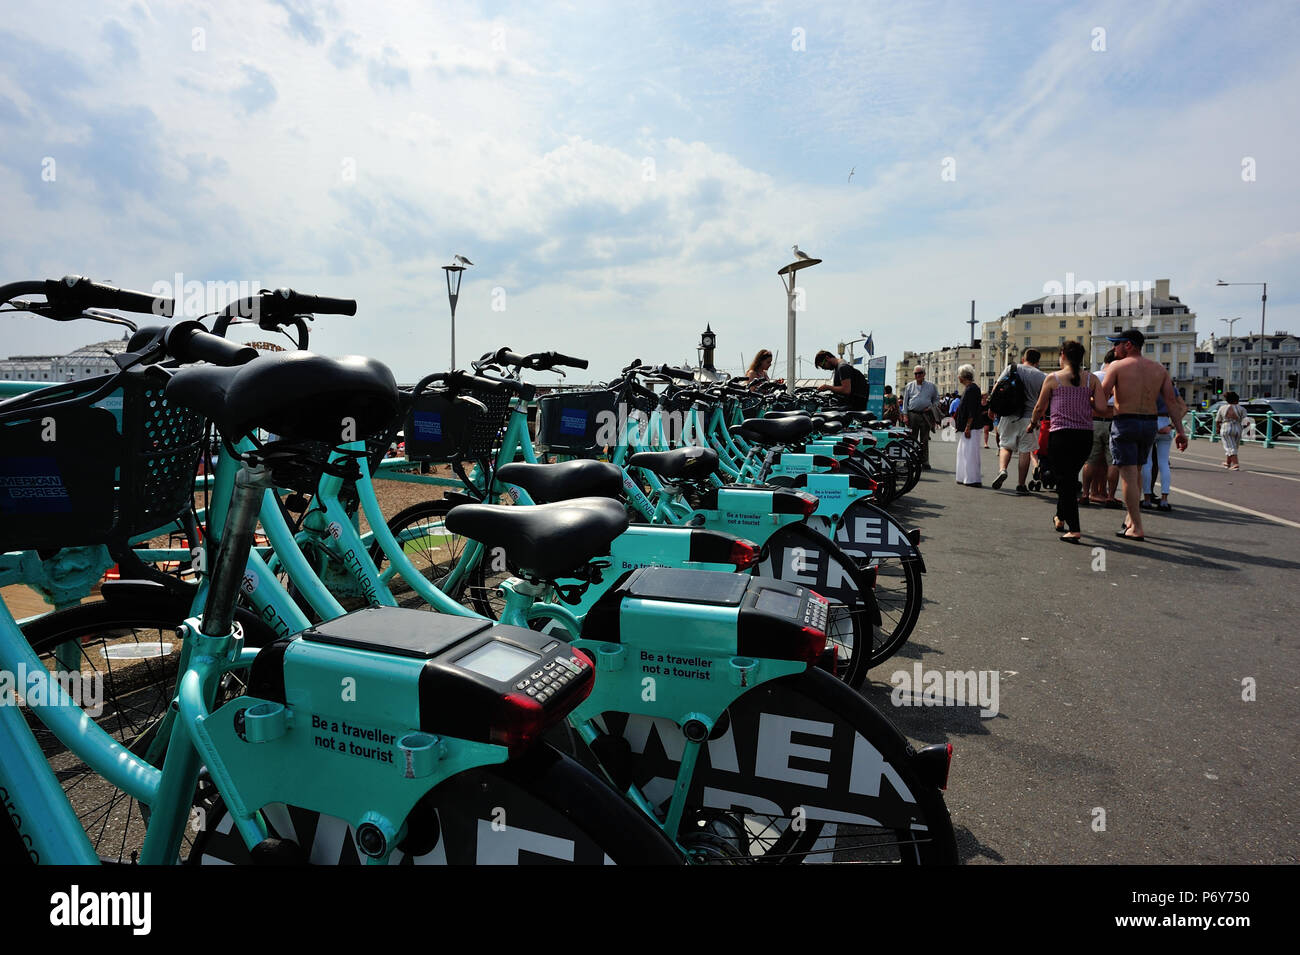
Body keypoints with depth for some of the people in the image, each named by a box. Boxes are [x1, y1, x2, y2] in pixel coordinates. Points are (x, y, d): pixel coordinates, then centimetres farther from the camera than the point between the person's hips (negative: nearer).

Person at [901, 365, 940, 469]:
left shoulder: (931, 385, 10)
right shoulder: (909, 386, 10)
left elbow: (936, 399, 17)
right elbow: (905, 401, 9)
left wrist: (932, 407, -2)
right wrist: (905, 415, 0)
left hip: (926, 416, 0)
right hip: (912, 415, 0)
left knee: (924, 441, 3)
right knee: (911, 439, -1)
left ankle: (924, 462, 9)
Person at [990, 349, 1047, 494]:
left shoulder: (1011, 368, 3)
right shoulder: (1042, 376, 3)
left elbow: (996, 388, -2)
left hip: (1009, 415, 1)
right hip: (1029, 417, 0)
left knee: (1005, 445, 12)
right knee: (1025, 451, 5)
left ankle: (1002, 470, -15)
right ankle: (1021, 485, 9)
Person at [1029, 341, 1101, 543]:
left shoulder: (1053, 378, -3)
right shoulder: (1091, 378, 3)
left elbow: (1040, 408, 5)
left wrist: (1032, 423, 24)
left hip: (1060, 435, -3)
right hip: (1085, 435, 4)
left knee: (1064, 480, 0)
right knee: (1070, 476, 20)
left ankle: (1074, 529, -7)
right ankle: (1060, 518, 36)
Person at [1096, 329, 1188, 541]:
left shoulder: (1117, 366, -4)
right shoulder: (1159, 368, 9)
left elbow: (1100, 399, -10)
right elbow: (1172, 401, 4)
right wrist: (1180, 431, 4)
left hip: (1124, 423, -5)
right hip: (1149, 423, 6)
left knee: (1128, 475, -3)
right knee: (1137, 471, 20)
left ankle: (1137, 528, -4)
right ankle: (1131, 517, 26)